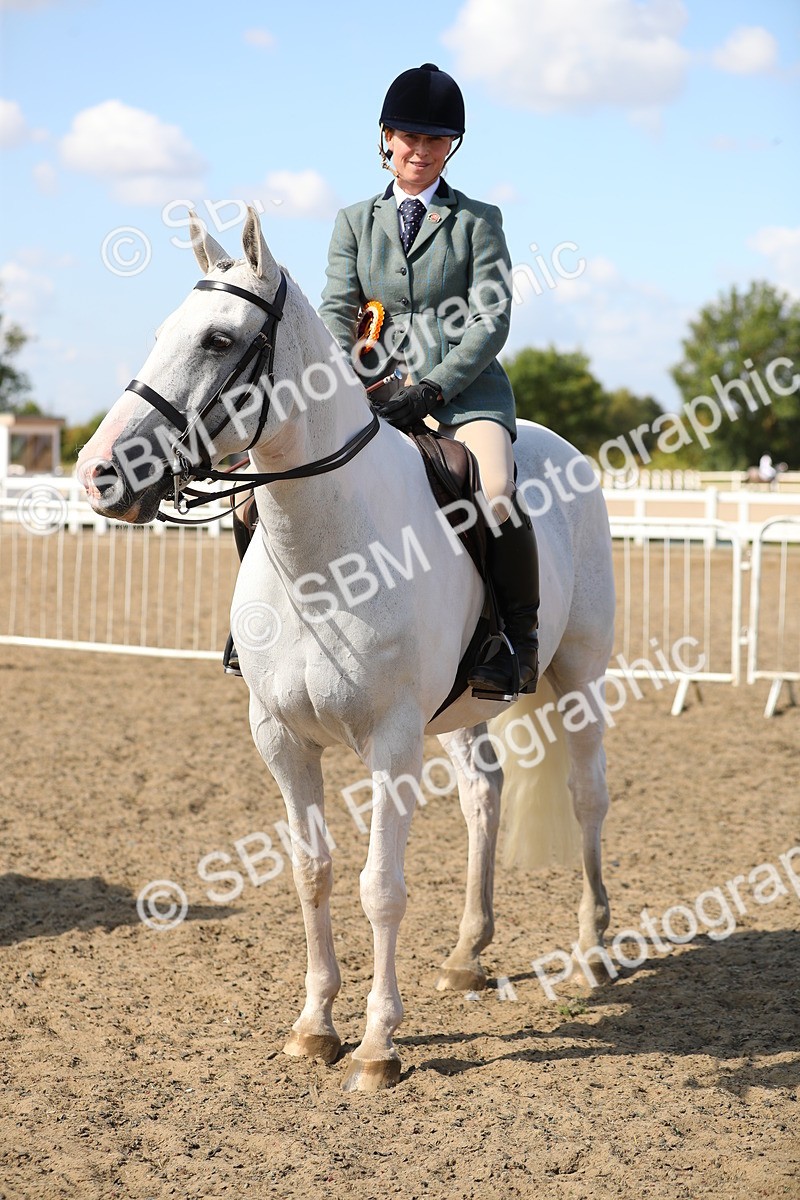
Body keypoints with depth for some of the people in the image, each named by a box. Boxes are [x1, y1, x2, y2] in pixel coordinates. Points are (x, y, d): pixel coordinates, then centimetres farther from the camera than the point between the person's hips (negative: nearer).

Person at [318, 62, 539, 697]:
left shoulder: (478, 221, 7)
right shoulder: (355, 222, 16)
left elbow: (492, 319, -2)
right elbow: (337, 312, 7)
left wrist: (434, 388, -17)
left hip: (466, 383, -3)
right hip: (379, 386, 3)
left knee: (497, 492, -31)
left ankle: (520, 635, -15)